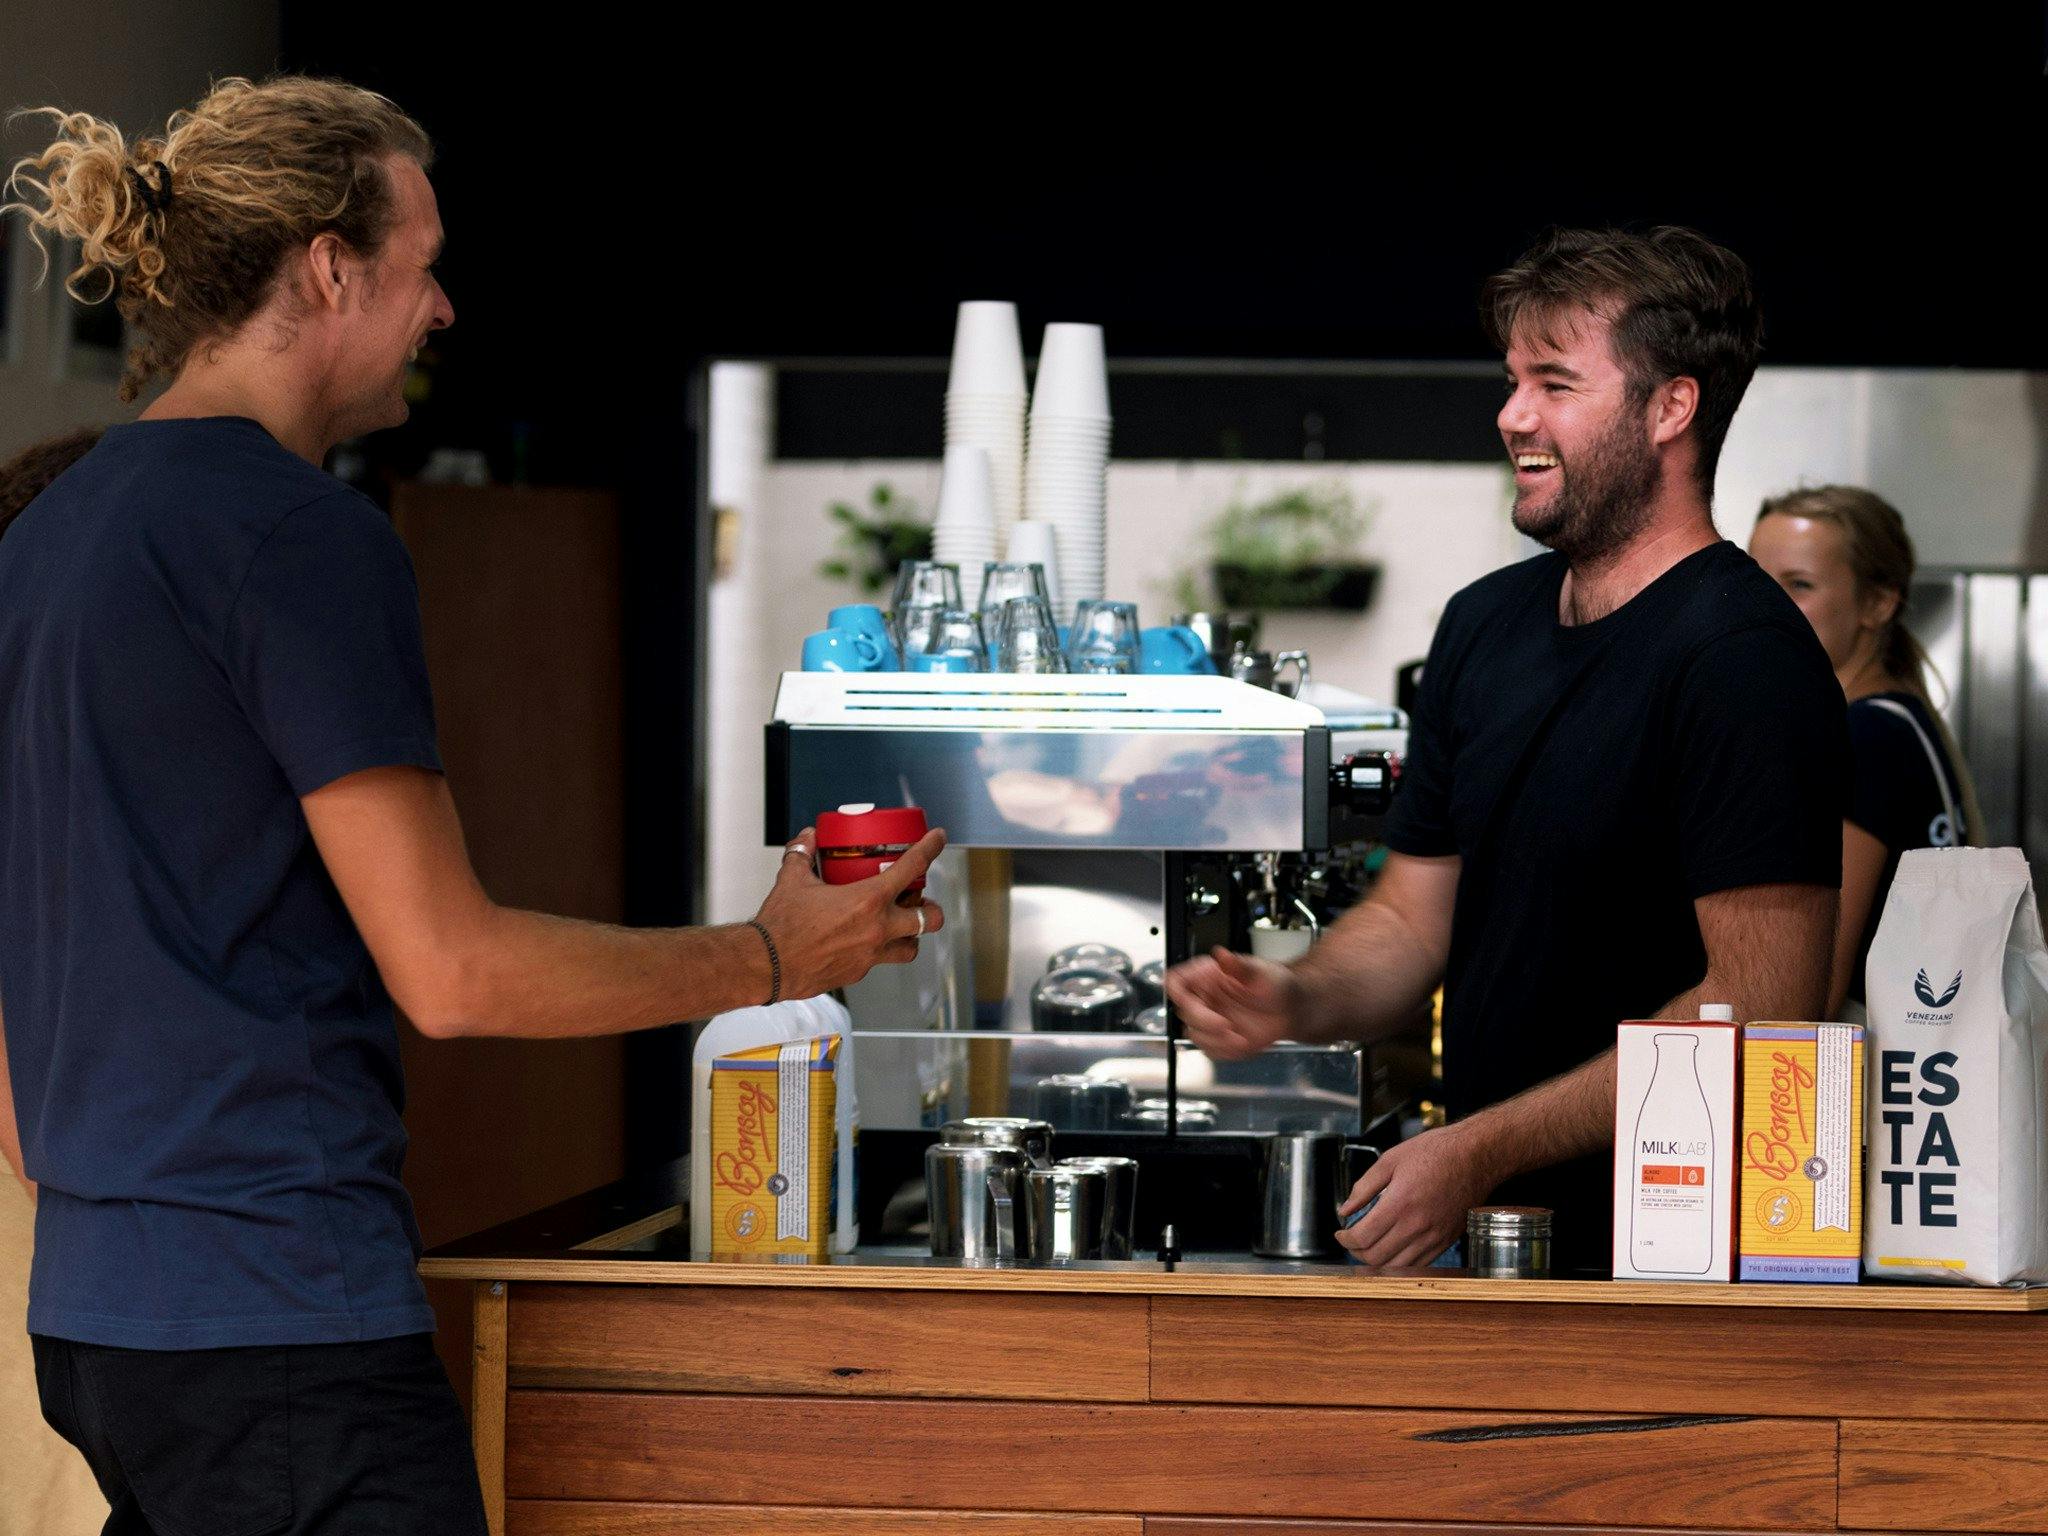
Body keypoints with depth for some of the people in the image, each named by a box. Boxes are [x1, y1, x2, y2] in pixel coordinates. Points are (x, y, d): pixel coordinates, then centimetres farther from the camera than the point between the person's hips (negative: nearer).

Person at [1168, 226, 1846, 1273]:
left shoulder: (1743, 657, -12)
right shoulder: (1486, 625, 15)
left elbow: (1760, 1005, -18)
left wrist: (1483, 1150, -18)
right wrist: (1295, 1001, -3)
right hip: (1482, 1236, 7)